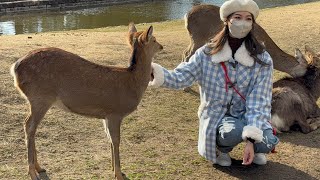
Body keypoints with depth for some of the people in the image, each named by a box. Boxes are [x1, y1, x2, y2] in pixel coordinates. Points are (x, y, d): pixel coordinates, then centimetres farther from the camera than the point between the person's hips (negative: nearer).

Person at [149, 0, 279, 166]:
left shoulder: (262, 60, -9)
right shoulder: (207, 54, -8)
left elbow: (259, 102, -14)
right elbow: (180, 78, -13)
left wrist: (251, 140, -25)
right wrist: (159, 74, -36)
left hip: (247, 116, 2)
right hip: (216, 117, -1)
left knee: (268, 143, -28)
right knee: (234, 131, -35)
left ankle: (255, 149, 12)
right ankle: (221, 148, 3)